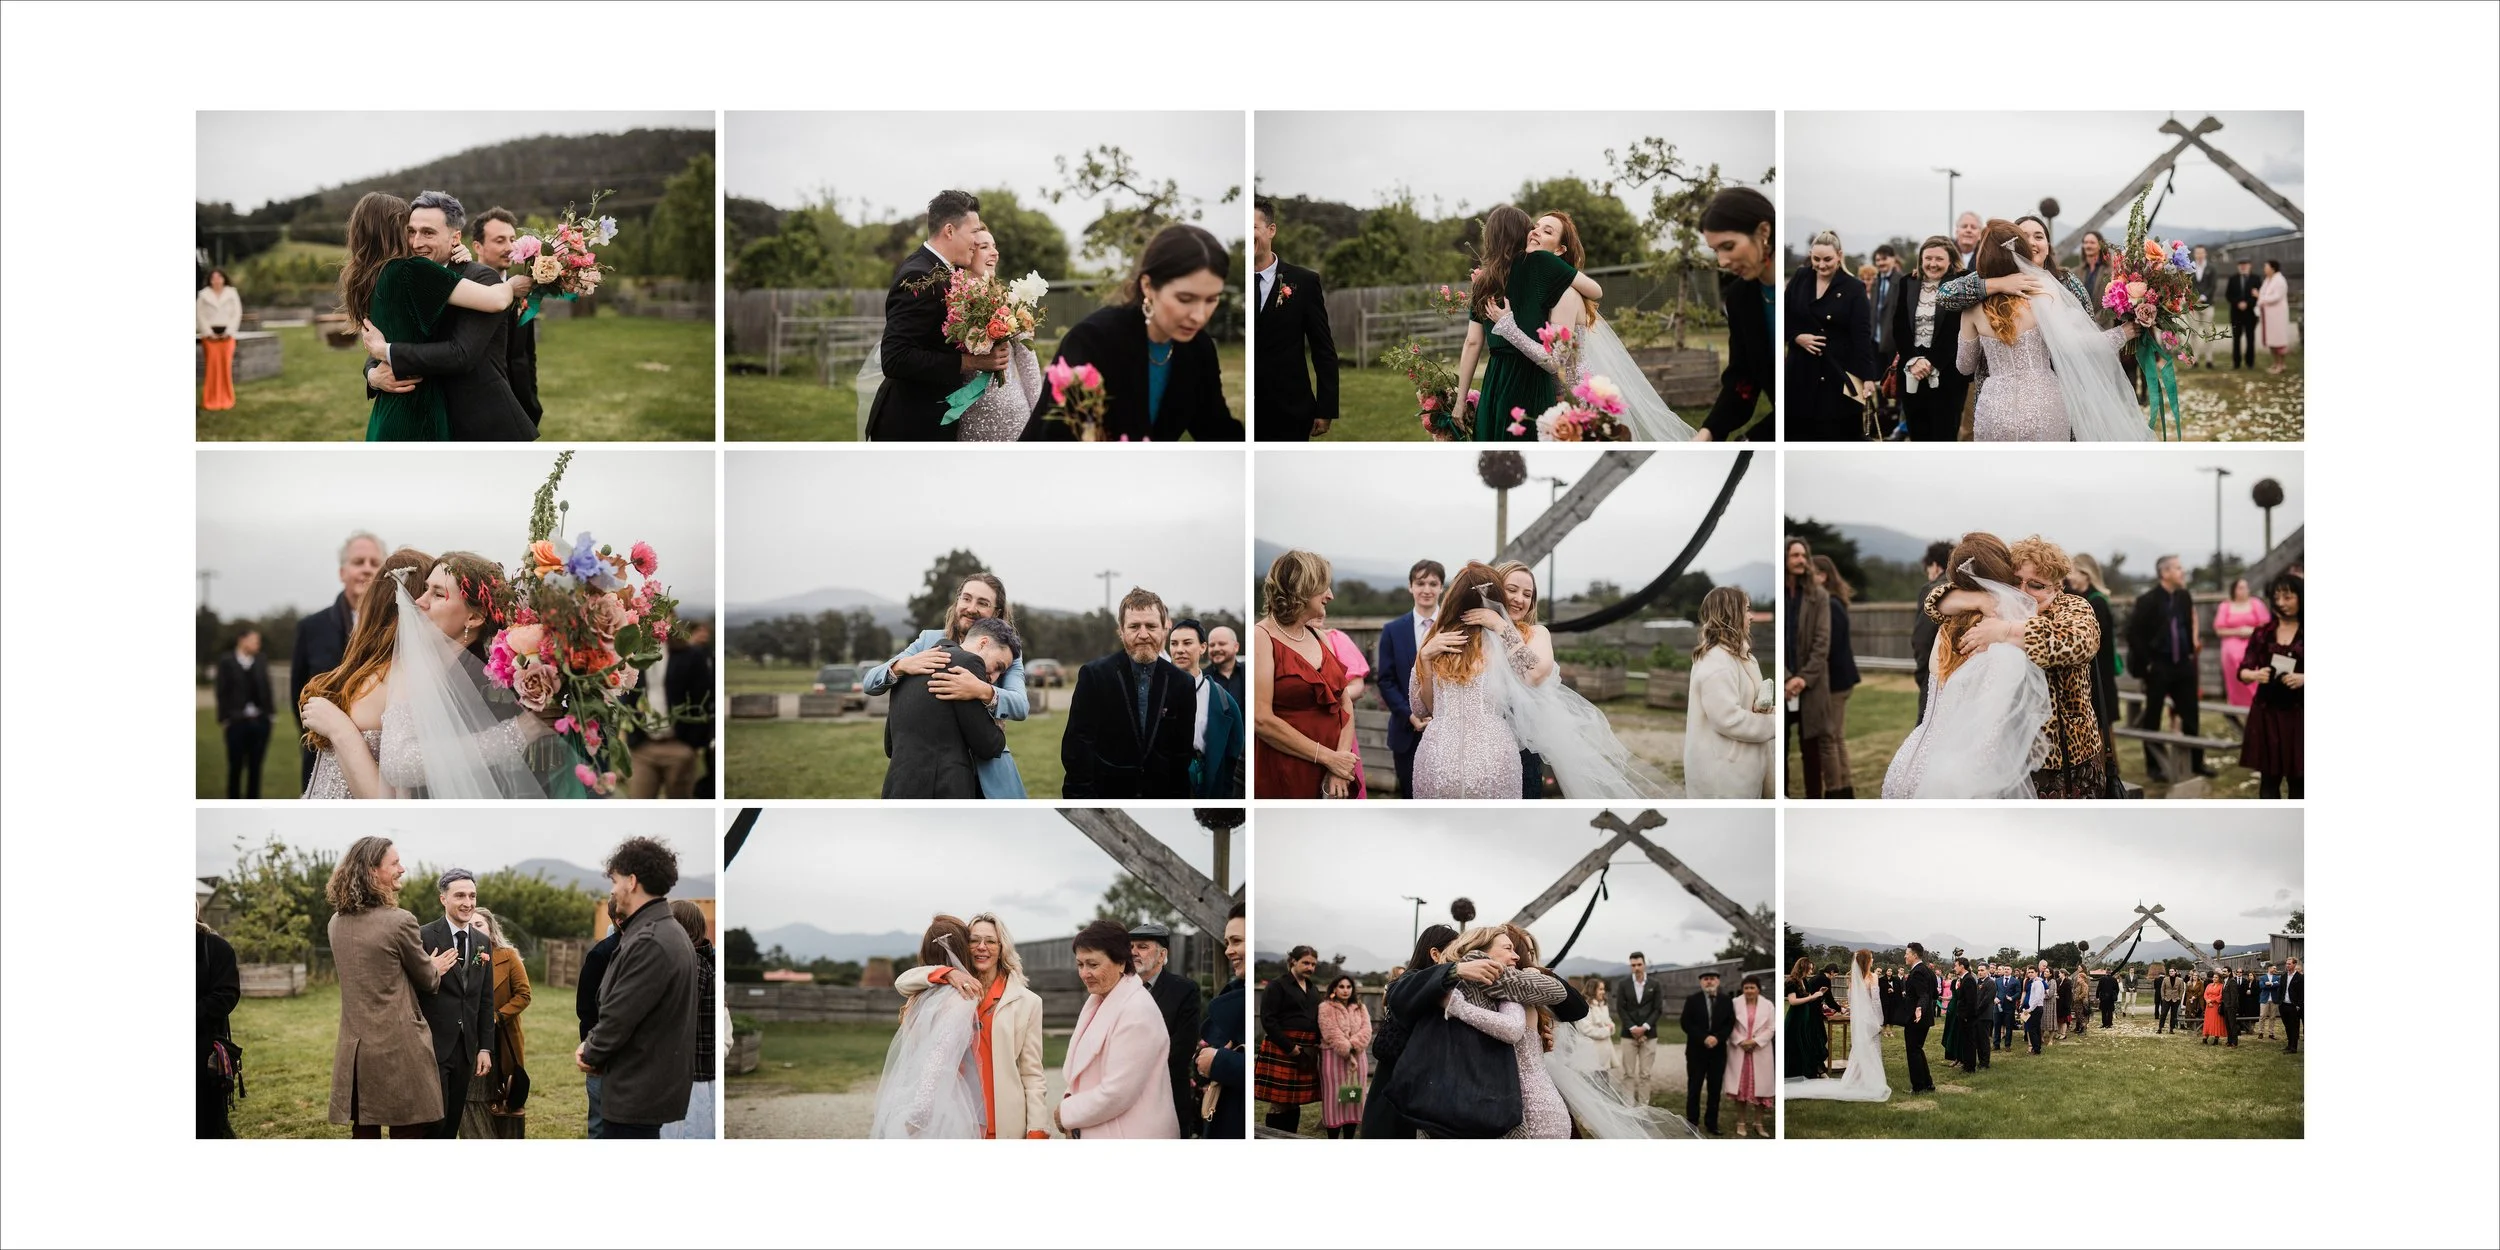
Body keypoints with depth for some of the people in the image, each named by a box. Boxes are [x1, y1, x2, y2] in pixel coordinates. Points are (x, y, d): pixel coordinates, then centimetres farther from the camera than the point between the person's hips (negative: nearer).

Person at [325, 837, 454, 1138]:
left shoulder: (337, 923, 7)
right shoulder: (400, 921, -14)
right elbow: (427, 981, 0)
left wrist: (428, 967, 26)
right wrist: (436, 968, 22)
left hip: (355, 1049, 6)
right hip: (398, 1047, -6)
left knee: (363, 1138, 10)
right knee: (408, 1137, 0)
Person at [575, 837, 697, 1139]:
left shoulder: (650, 942, -22)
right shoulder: (666, 931, 12)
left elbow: (621, 1013, -21)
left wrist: (591, 1054, -3)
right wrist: (592, 1045, 4)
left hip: (637, 1088, -10)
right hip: (645, 1081, 10)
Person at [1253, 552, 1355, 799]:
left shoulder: (1317, 635, 11)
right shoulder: (1263, 638, -10)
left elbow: (1345, 704, 8)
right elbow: (1261, 720, -18)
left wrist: (1339, 766, -9)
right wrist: (1328, 757, -16)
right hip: (1285, 777, -6)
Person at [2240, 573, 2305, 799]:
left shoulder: (2305, 635, -1)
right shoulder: (2262, 633, 6)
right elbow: (2243, 671, 4)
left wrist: (2303, 679, -22)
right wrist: (2255, 674, -17)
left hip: (2298, 714, -2)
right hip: (2267, 712, 2)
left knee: (2298, 779, 1)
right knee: (2269, 777, 4)